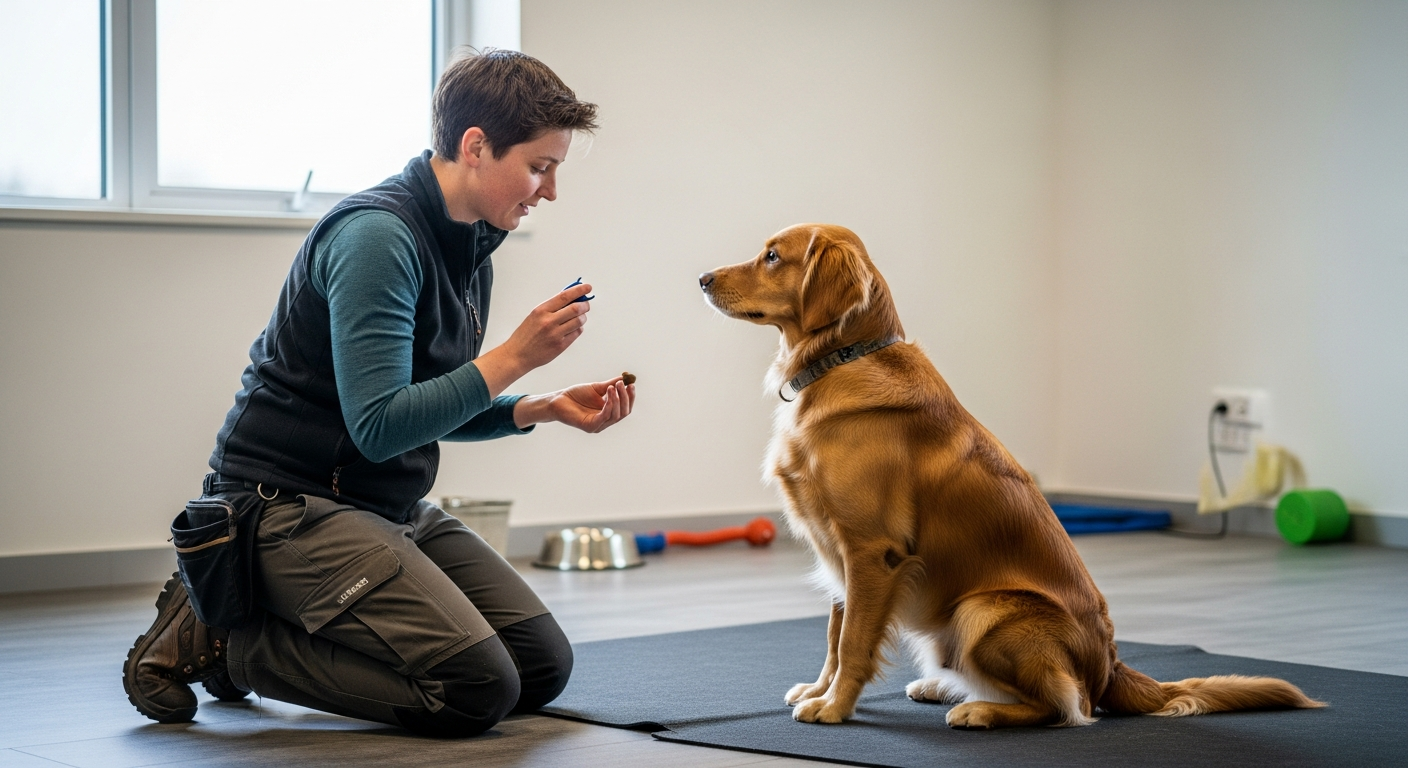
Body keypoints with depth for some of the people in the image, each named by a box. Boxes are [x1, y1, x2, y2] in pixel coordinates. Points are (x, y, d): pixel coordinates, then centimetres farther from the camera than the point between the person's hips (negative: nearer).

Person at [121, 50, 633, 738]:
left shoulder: (470, 243, 11)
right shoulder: (377, 236, -19)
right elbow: (380, 426, -26)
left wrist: (547, 408, 4)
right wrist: (513, 357, -21)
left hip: (394, 510, 10)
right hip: (291, 500, -10)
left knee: (542, 668, 3)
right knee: (477, 688, -20)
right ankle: (217, 637, -6)